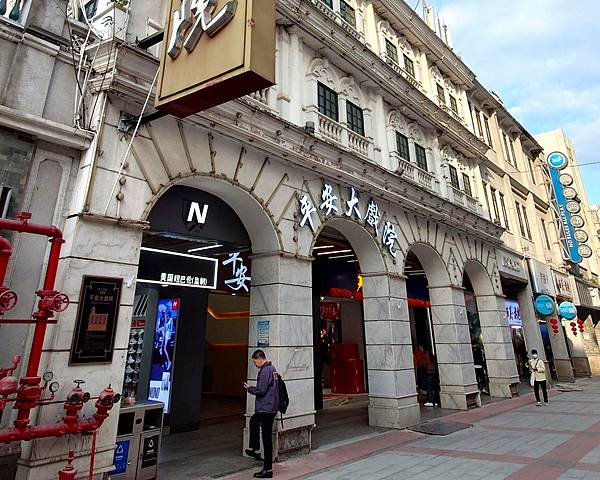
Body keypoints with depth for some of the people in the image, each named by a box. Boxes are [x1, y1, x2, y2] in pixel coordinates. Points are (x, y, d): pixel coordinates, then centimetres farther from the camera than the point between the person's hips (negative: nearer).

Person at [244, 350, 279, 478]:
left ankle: (268, 469, 6)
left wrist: (249, 389, -6)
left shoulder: (265, 371, -20)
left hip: (266, 409, -10)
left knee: (266, 437, -2)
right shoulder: (272, 369, 11)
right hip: (271, 406, 10)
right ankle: (255, 450, 38)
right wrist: (252, 388, 16)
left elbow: (261, 390, -24)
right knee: (253, 421, 29)